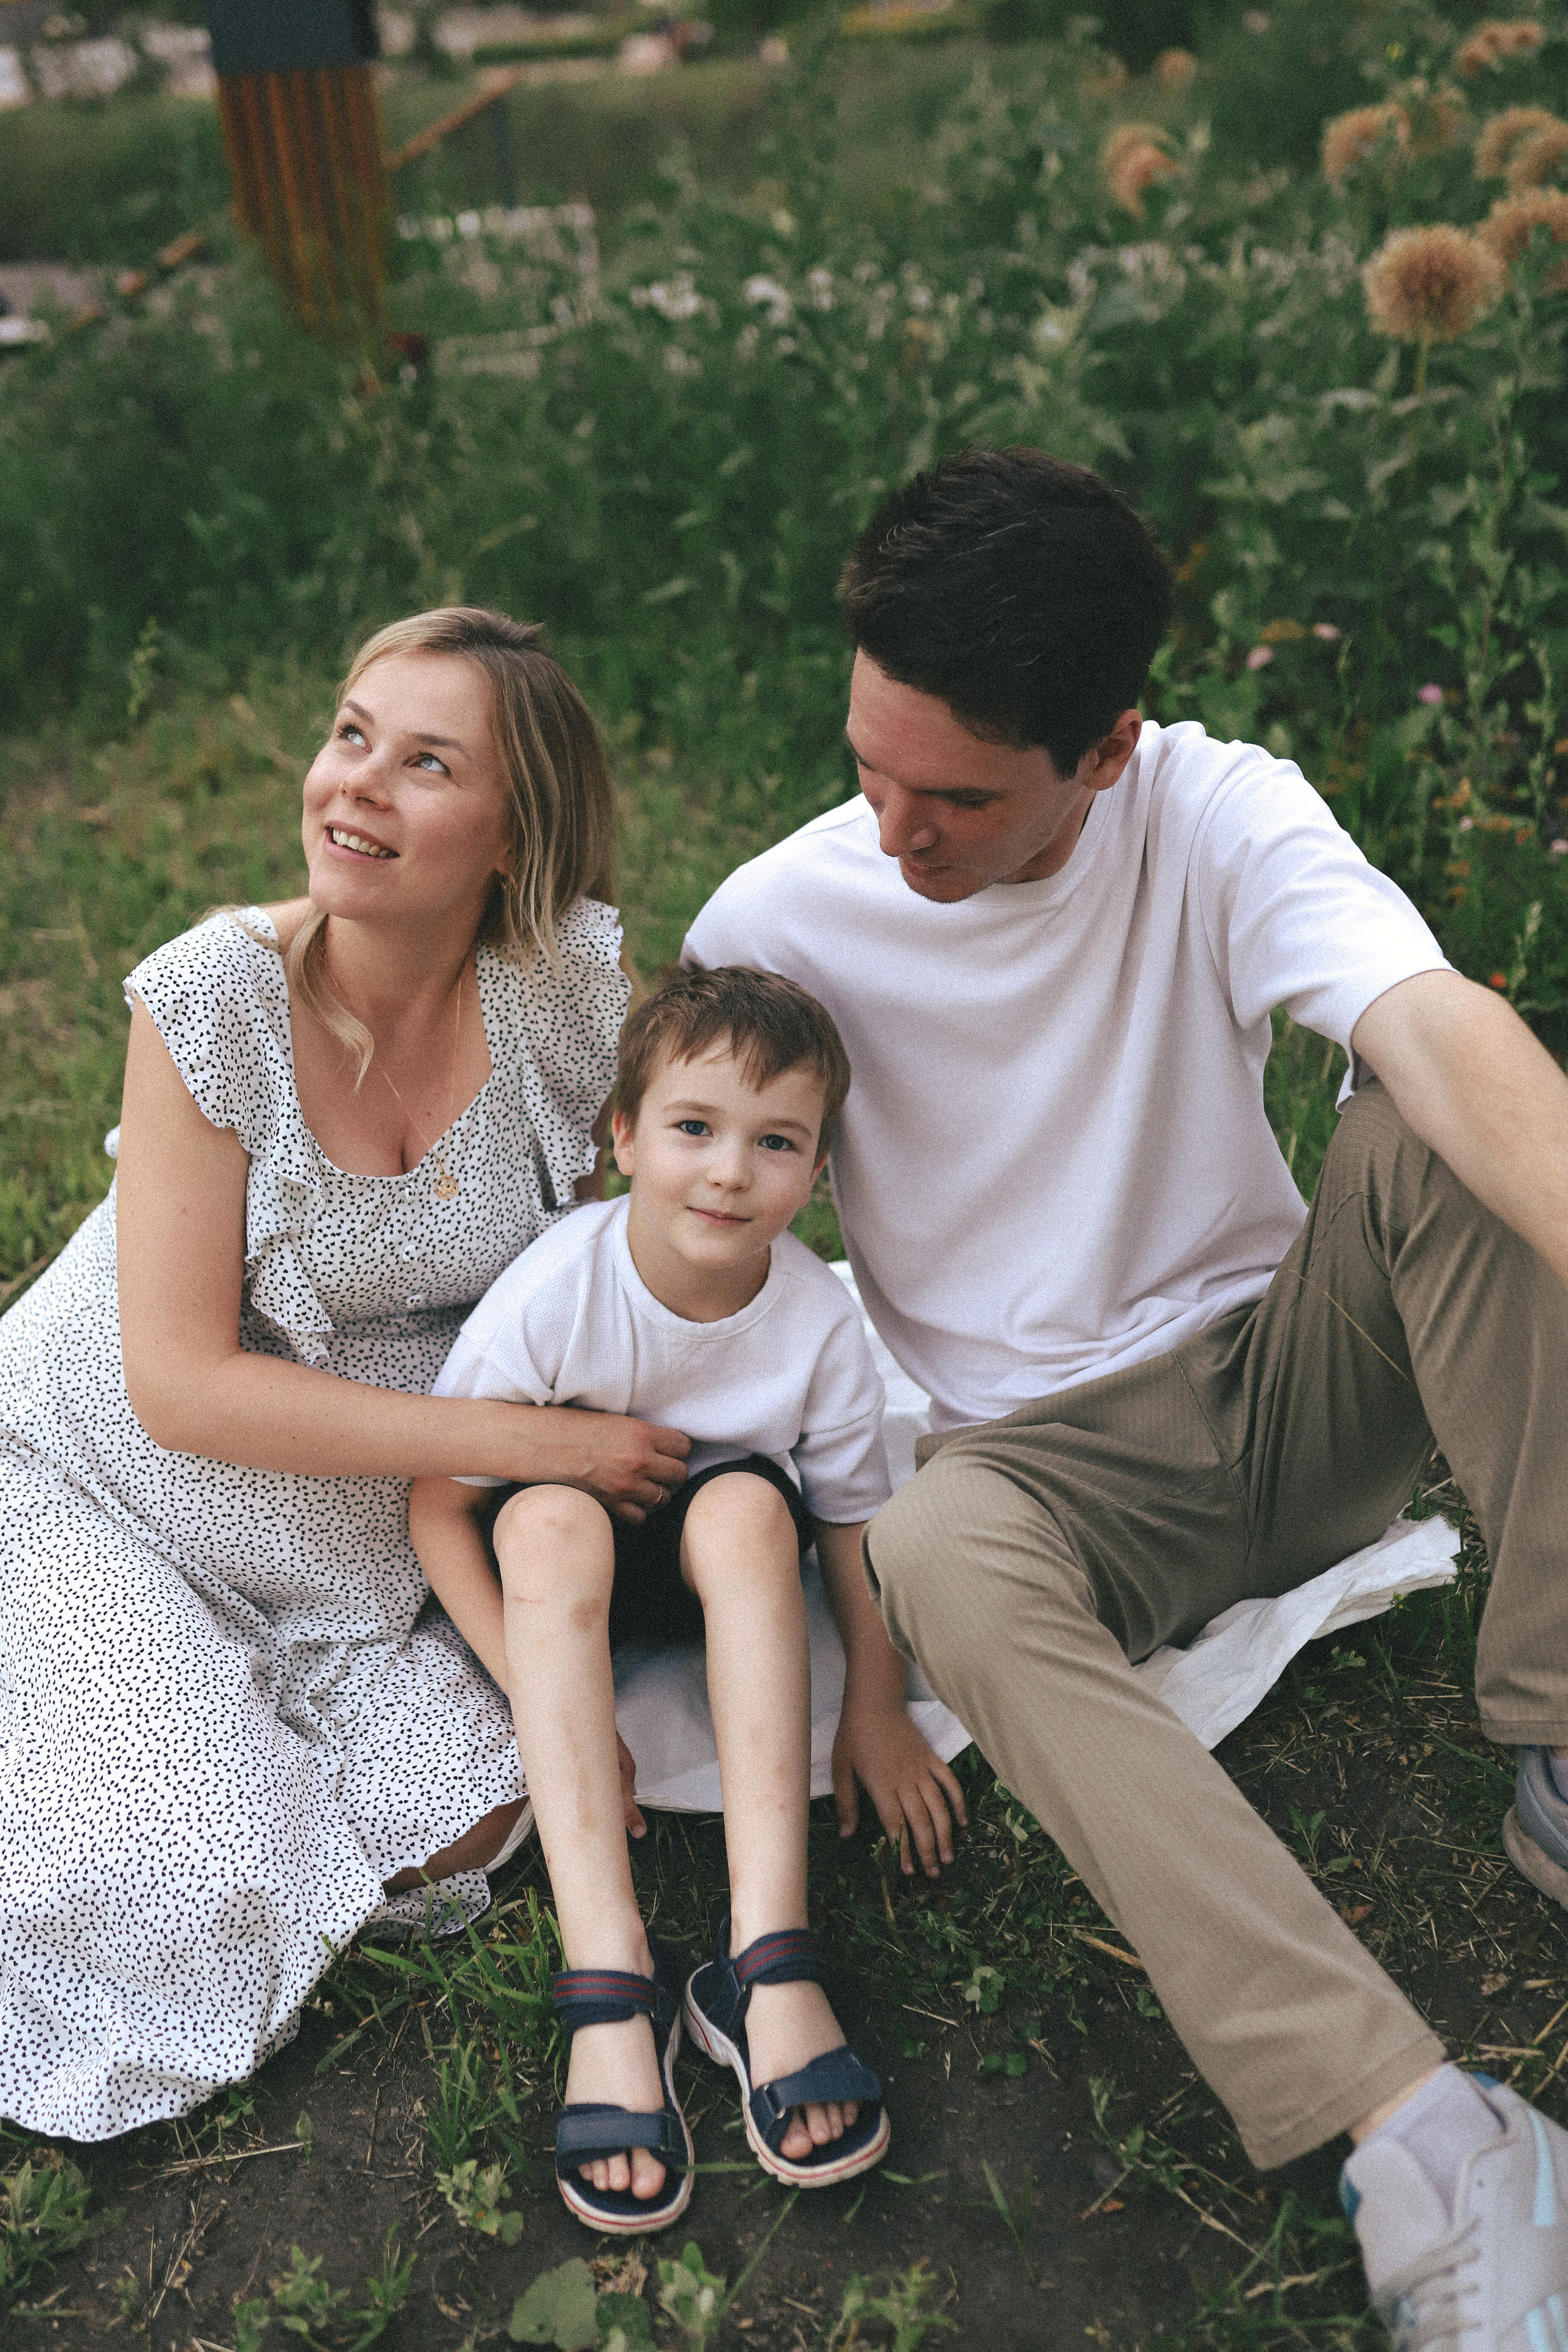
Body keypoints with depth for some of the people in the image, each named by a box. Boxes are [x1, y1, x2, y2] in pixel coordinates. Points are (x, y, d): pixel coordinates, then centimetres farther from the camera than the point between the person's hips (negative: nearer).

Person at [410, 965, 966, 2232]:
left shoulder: (820, 1321, -19)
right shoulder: (553, 1294, -25)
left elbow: (854, 1517, -6)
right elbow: (436, 1505, -18)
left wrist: (877, 1709, -10)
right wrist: (547, 1699, -24)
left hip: (720, 1565, 1)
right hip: (561, 1567, -1)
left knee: (745, 1502, -33)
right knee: (550, 1513, -35)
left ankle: (767, 1960, -34)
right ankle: (609, 1980, -37)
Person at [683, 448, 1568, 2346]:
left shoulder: (1218, 816, -12)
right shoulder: (779, 921, -10)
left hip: (1288, 1381, 1)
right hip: (1040, 1457, 0)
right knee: (940, 1556, -36)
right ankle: (1414, 2127, -36)